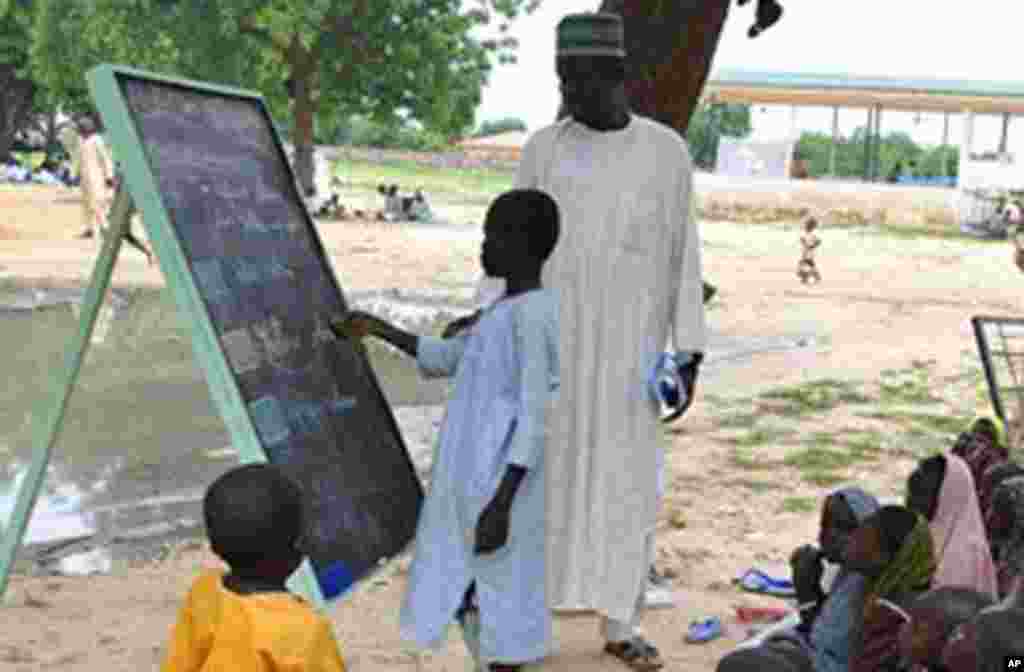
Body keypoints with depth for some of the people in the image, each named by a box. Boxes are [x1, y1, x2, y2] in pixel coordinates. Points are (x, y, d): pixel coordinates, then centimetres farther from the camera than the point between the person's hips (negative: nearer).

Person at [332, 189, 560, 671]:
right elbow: (446, 358, 25)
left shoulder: (532, 313, -17)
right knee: (473, 594, 17)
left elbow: (535, 419, -21)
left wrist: (502, 503, -23)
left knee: (497, 596, 1)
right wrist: (377, 329, 21)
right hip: (475, 480, 9)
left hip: (499, 486, -9)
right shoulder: (508, 309, 12)